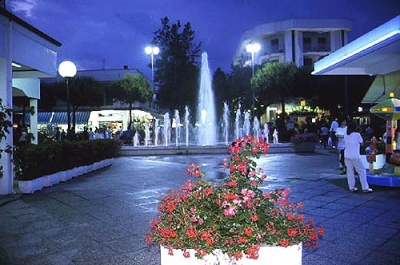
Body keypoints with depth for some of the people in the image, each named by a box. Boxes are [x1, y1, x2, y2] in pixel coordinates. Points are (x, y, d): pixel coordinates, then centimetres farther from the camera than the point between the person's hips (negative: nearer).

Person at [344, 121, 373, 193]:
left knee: (350, 171, 10)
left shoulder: (346, 135, 5)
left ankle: (352, 187, 13)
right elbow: (362, 143, 3)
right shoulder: (357, 134, -9)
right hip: (355, 156, -5)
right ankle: (365, 188, 6)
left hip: (347, 156, 5)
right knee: (362, 171, 5)